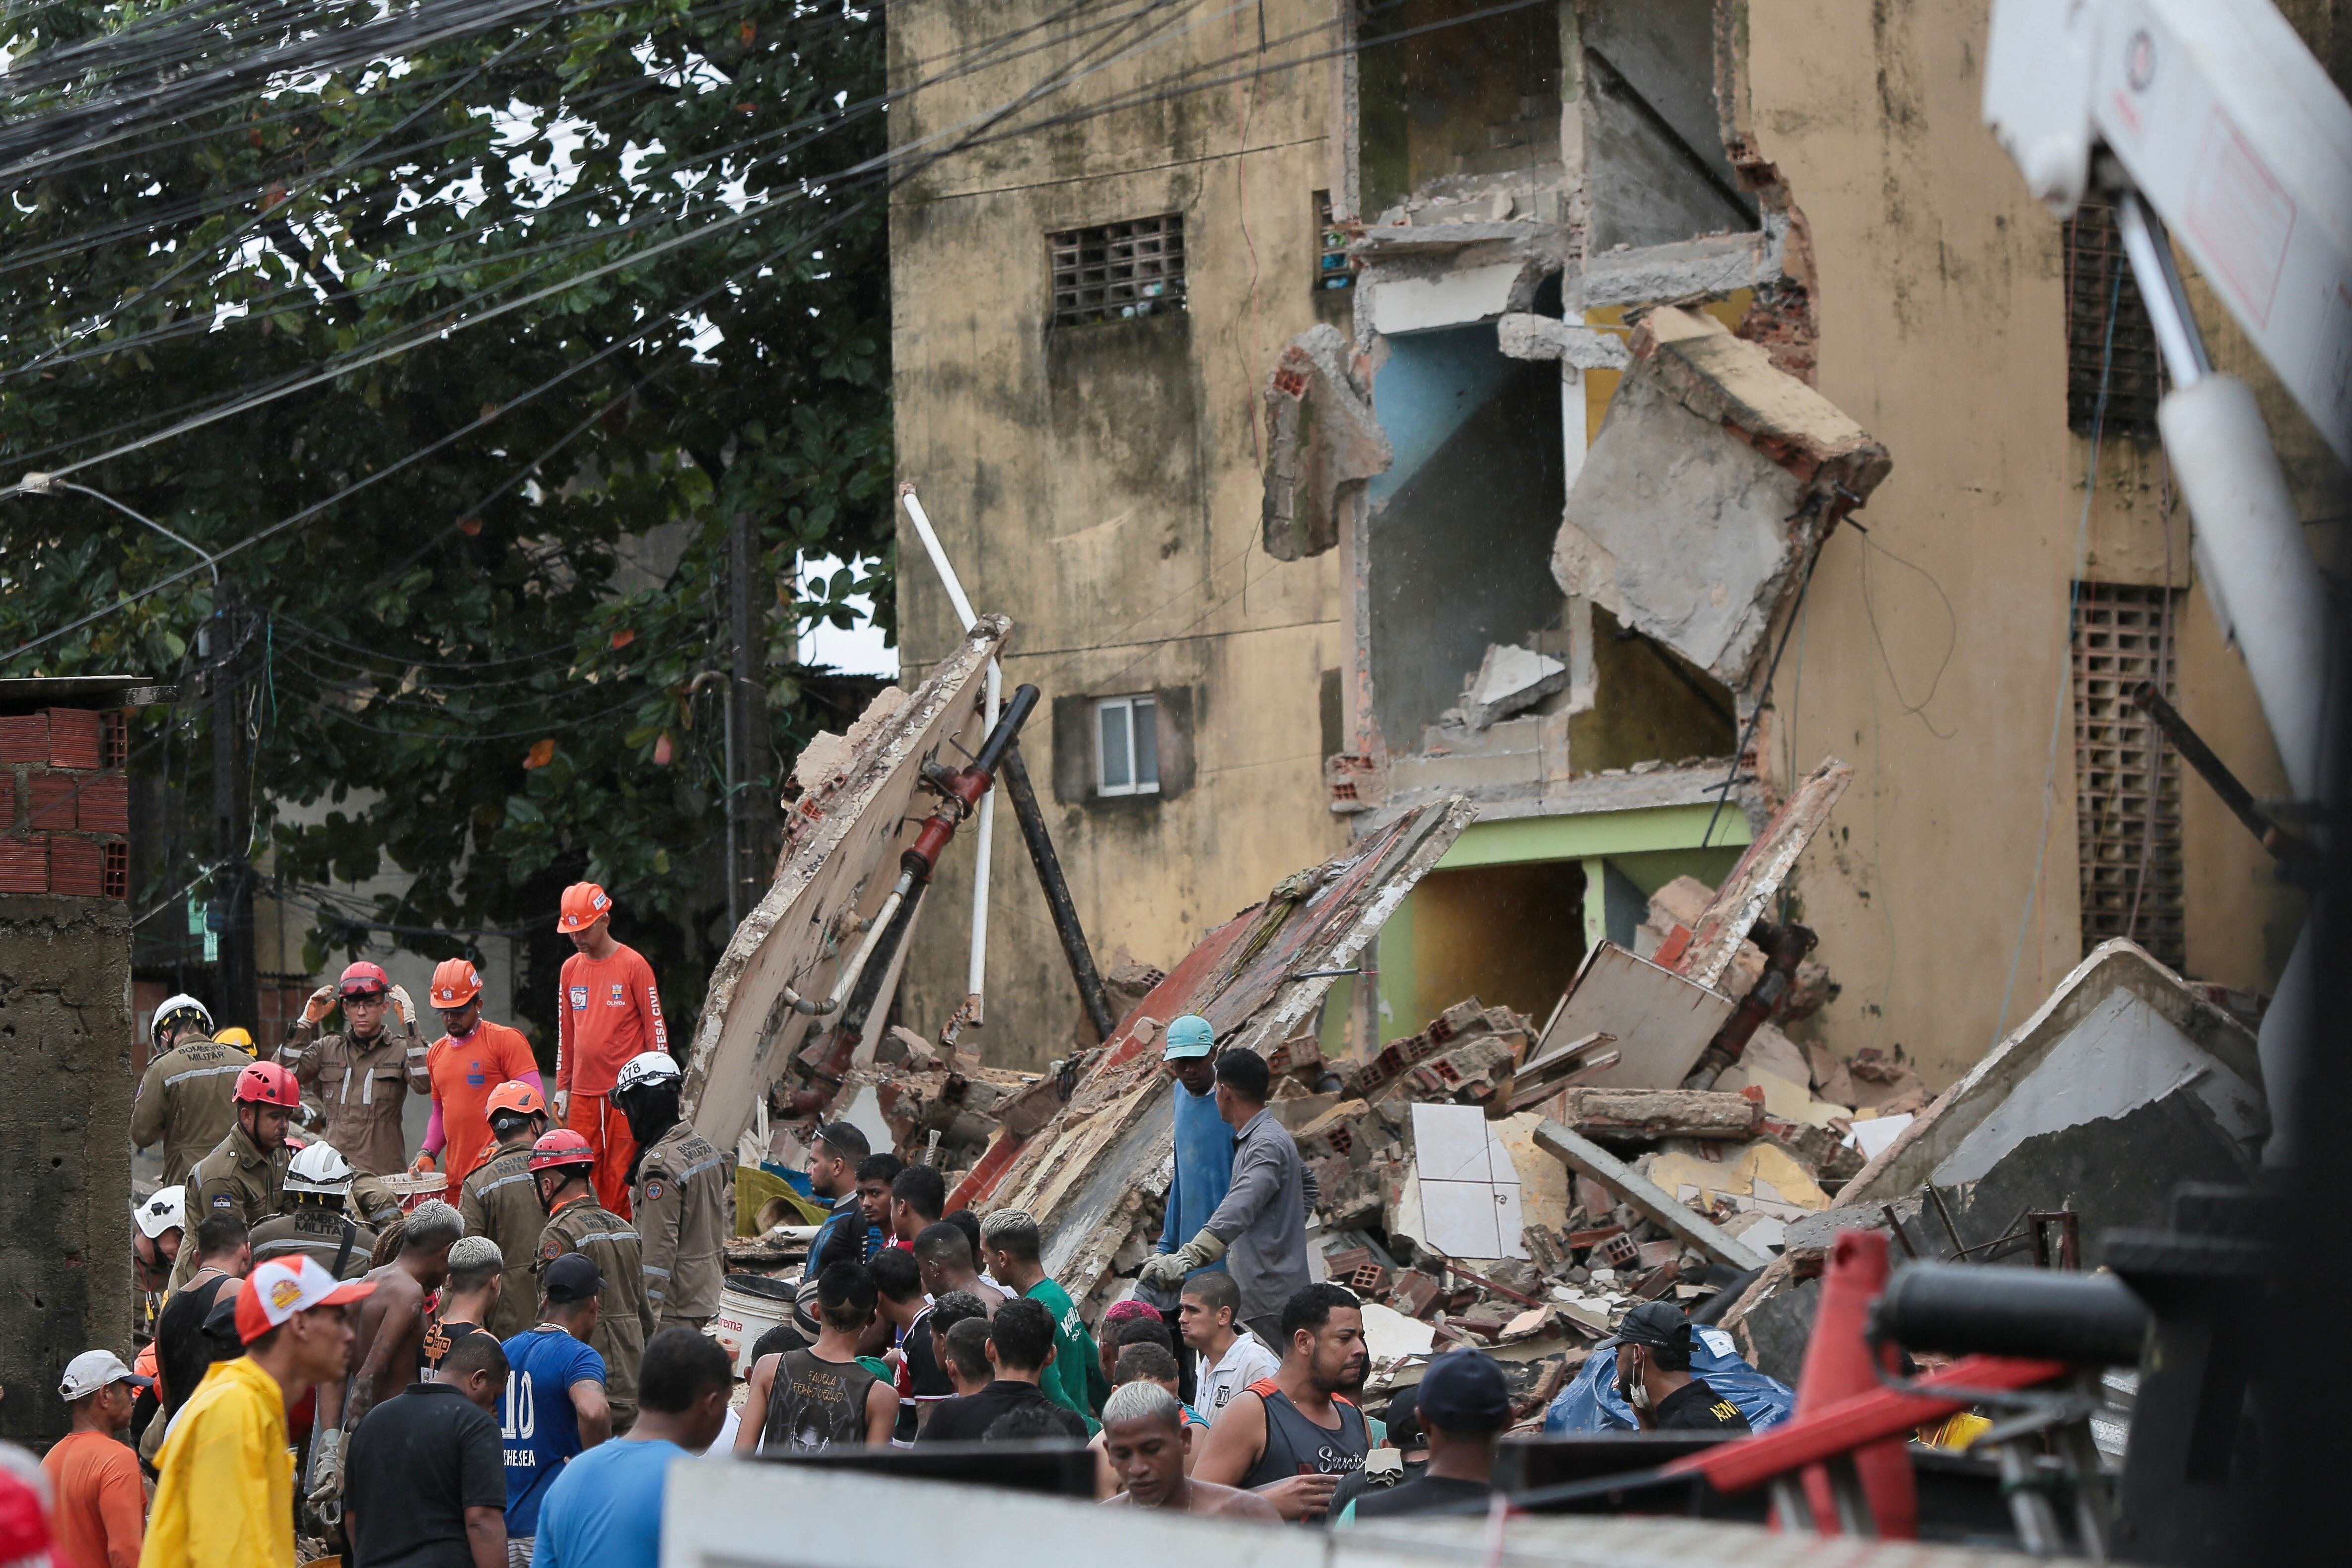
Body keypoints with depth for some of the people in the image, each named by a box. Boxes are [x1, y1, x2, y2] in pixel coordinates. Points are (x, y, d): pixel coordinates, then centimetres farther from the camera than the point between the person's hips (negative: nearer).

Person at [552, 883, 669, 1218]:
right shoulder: (571, 969, 12)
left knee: (620, 1176, -7)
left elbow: (655, 1026, -2)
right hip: (583, 1092, 4)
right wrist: (562, 1088, 15)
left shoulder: (633, 965, -3)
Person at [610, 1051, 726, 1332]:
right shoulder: (706, 1148, 10)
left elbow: (659, 1249, -21)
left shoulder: (659, 1164, -19)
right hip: (708, 1295, 9)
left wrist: (646, 1320, -19)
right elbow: (724, 1220, 17)